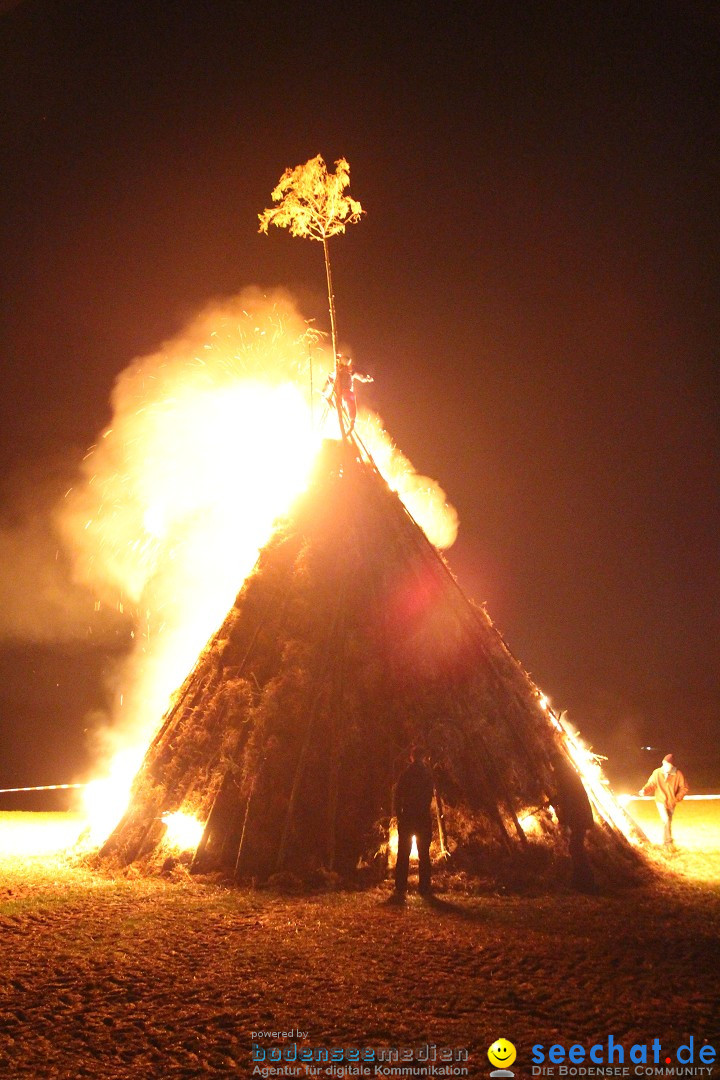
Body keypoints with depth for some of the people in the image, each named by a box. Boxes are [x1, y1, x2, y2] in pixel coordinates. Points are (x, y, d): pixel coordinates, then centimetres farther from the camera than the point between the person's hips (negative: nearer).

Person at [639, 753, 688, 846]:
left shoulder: (678, 774, -13)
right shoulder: (657, 773, -13)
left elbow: (684, 788, -3)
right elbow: (651, 785, -4)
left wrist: (677, 798, -13)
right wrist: (644, 790, -22)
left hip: (671, 803, 2)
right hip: (661, 801, -2)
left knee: (669, 822, 15)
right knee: (666, 820, -18)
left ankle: (666, 841, 35)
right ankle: (668, 841, -6)